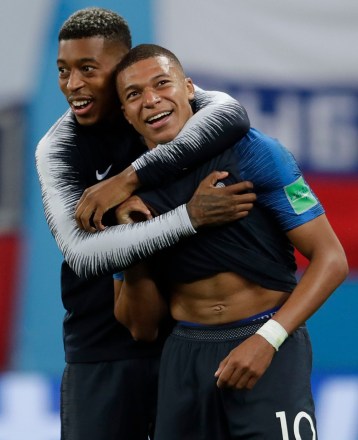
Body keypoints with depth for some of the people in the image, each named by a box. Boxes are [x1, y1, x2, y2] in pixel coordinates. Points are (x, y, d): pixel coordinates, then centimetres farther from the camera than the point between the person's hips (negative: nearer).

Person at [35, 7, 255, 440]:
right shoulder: (58, 148, -6)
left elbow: (232, 114, -26)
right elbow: (81, 253, -21)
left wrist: (132, 176, -30)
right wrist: (189, 217, -30)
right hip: (103, 350, -1)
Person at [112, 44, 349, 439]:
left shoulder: (253, 154, -7)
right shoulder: (132, 190, 6)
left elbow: (331, 259, -10)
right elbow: (142, 328, 8)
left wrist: (266, 340, -21)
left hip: (270, 350, -4)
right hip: (184, 358, 4)